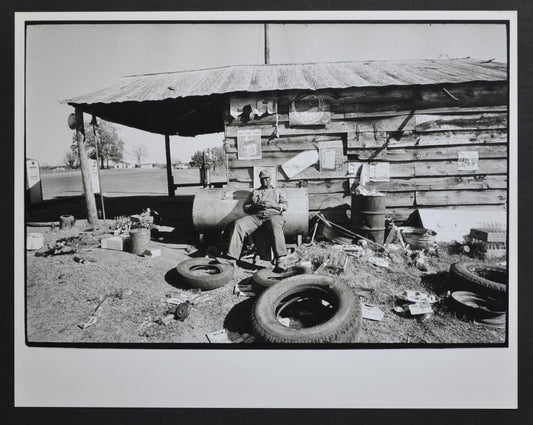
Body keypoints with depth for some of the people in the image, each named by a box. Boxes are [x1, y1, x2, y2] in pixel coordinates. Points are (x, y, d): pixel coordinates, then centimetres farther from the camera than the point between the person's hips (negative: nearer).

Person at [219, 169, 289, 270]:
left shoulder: (278, 192, 25)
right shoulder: (254, 192, 31)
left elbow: (285, 206, 11)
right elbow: (245, 207, 22)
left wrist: (271, 205, -6)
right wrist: (254, 206, -1)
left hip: (273, 214, -2)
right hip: (255, 216, 3)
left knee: (275, 225, -40)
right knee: (238, 224, -27)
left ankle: (280, 260, -51)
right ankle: (232, 258, -34)